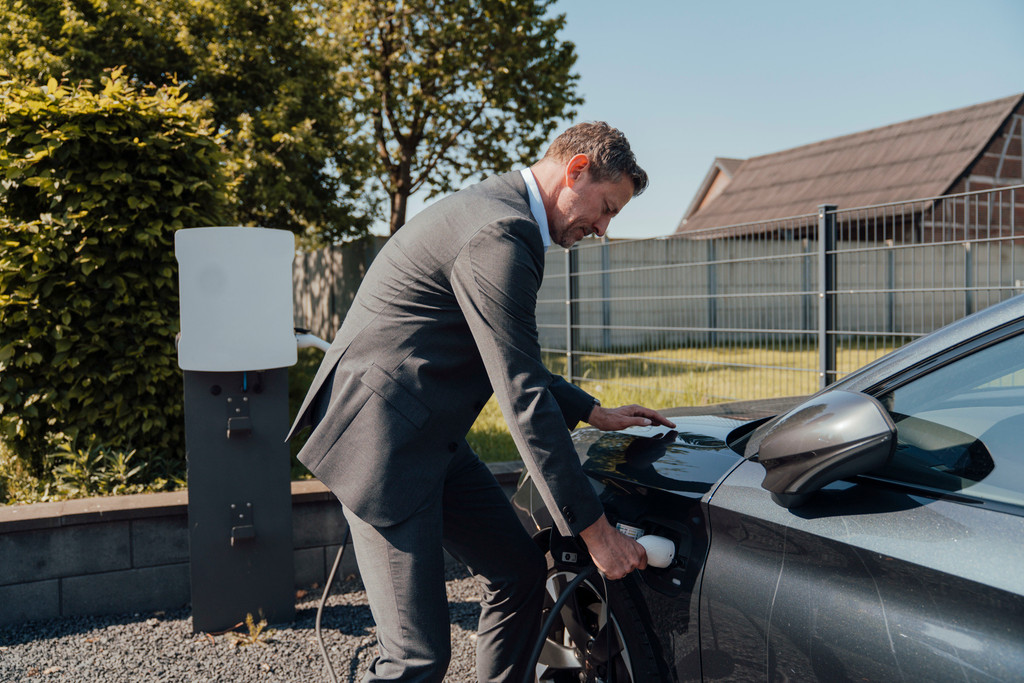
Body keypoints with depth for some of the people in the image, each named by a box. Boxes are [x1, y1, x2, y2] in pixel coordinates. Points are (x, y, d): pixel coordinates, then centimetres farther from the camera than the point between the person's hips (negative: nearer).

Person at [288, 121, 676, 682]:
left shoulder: (499, 212, 14)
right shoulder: (500, 234, -20)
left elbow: (515, 365, 23)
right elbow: (522, 400, -23)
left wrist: (594, 413, 17)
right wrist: (595, 531, -16)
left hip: (431, 438, 11)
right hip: (383, 441, -11)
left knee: (520, 572, 15)